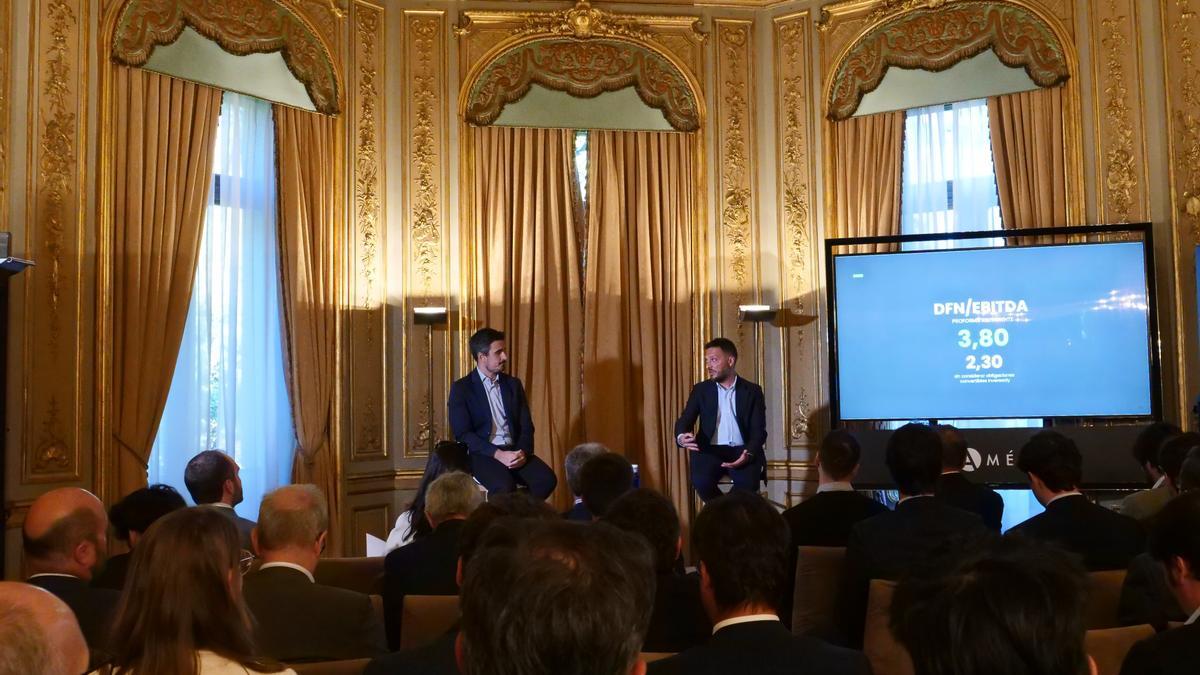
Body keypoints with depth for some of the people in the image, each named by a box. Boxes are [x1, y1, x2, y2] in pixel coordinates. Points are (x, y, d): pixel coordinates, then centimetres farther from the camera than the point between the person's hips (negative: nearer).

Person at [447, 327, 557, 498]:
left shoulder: (513, 384, 14)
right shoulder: (461, 388, 0)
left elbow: (526, 426, 11)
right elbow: (463, 433, -8)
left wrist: (523, 451, -11)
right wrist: (498, 454, -19)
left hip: (514, 451, 5)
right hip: (481, 453, -4)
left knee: (547, 479, -23)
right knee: (505, 486, -35)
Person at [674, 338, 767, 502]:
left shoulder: (752, 391, 8)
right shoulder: (701, 389, 12)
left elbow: (758, 430, 1)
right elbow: (685, 419, 2)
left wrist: (748, 453, -21)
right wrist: (681, 437, -24)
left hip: (741, 451, -1)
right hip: (710, 450, 1)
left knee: (747, 483, -32)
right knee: (701, 481, -31)